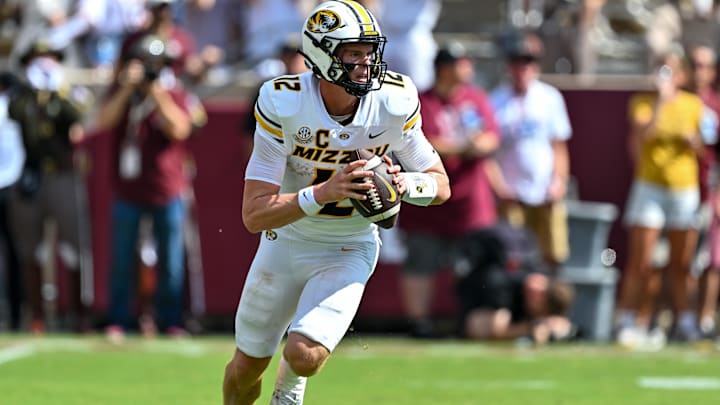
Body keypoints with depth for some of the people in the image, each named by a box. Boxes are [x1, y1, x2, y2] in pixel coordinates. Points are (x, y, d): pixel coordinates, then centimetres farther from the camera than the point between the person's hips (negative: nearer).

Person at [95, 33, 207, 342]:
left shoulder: (175, 95, -2)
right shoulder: (120, 91, 4)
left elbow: (179, 129, -19)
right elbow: (104, 121, -12)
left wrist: (157, 93, -21)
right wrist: (128, 89, -20)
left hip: (167, 190, -1)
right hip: (128, 191, 1)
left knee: (170, 261, 3)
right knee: (122, 260, 3)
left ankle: (170, 322, 11)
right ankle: (117, 323, 8)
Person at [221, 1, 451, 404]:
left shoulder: (395, 103, -18)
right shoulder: (283, 104, -24)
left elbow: (441, 185, -6)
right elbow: (255, 214, -27)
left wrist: (405, 183, -29)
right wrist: (323, 193, -42)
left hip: (349, 251, 0)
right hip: (286, 243, 0)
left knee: (304, 355, -22)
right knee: (246, 369, 12)